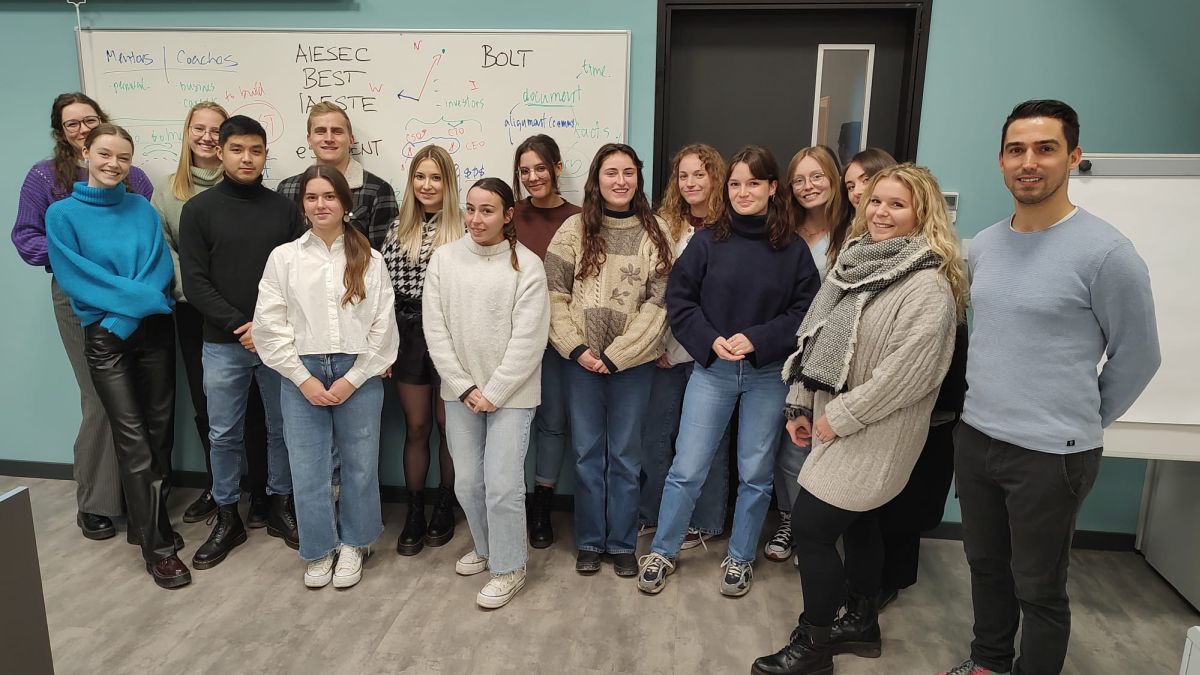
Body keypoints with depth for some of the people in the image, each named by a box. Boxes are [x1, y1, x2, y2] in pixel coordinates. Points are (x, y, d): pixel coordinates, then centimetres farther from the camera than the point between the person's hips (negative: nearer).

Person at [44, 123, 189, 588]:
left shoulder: (142, 209, 7)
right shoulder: (63, 214, -1)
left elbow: (161, 267, 1)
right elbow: (73, 278, -7)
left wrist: (127, 313, -13)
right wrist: (140, 297, -16)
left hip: (154, 328, 3)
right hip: (104, 337, -3)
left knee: (160, 429, 8)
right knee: (133, 440, -5)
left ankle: (148, 518, 28)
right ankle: (157, 547, 2)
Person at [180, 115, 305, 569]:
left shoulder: (284, 208, 4)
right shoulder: (199, 209, 1)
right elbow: (195, 282, -4)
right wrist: (240, 324, -14)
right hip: (223, 344, -1)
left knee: (283, 428, 10)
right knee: (224, 434, 8)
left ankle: (280, 506, 27)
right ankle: (227, 518, 23)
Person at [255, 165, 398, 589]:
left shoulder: (370, 261, 3)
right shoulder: (284, 257, 3)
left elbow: (383, 327, -1)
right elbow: (270, 325, -1)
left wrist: (351, 380, -8)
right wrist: (304, 379, -7)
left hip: (358, 375, 0)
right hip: (301, 376, 0)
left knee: (360, 464, 8)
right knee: (307, 469, 5)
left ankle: (353, 544, 29)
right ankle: (320, 549, 25)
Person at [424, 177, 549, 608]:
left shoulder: (526, 265, -9)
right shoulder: (444, 259, 0)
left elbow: (528, 340, -11)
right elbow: (436, 330, -1)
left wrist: (494, 392, -12)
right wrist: (465, 387, -6)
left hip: (511, 393, -4)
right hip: (460, 390, 4)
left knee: (502, 484, -4)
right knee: (467, 482, 13)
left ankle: (509, 567, 17)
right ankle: (485, 547, 37)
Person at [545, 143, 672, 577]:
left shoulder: (655, 232, 1)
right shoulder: (574, 229, 3)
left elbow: (659, 302, -6)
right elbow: (555, 294, 0)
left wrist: (616, 354, -12)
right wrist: (576, 348, -11)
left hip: (634, 361, -1)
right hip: (581, 360, 1)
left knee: (625, 455, 8)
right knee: (587, 453, 9)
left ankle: (622, 543, 23)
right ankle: (589, 541, 24)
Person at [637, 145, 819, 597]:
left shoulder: (793, 249, -2)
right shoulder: (708, 241, -2)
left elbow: (806, 310, -3)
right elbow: (680, 298, -1)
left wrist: (757, 339, -16)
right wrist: (710, 340, -14)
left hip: (768, 374, 1)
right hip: (711, 370, 0)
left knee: (755, 473, 11)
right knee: (687, 469, 2)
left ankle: (740, 558, 32)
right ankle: (662, 552, 23)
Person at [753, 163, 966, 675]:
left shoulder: (928, 285, -18)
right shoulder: (855, 261, 8)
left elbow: (907, 372, -24)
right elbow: (814, 336, 11)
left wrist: (840, 417, -19)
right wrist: (800, 404, 8)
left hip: (873, 433, -8)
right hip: (835, 422, 8)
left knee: (810, 524, -5)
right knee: (857, 523, 18)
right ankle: (861, 625, 36)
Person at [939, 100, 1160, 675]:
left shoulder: (1105, 252, -15)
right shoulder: (982, 246, 4)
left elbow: (1137, 357, -6)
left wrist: (1080, 425, 3)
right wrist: (985, 408, 15)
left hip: (1050, 454, -6)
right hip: (973, 437, 6)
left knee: (1038, 589, 11)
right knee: (985, 566, 21)